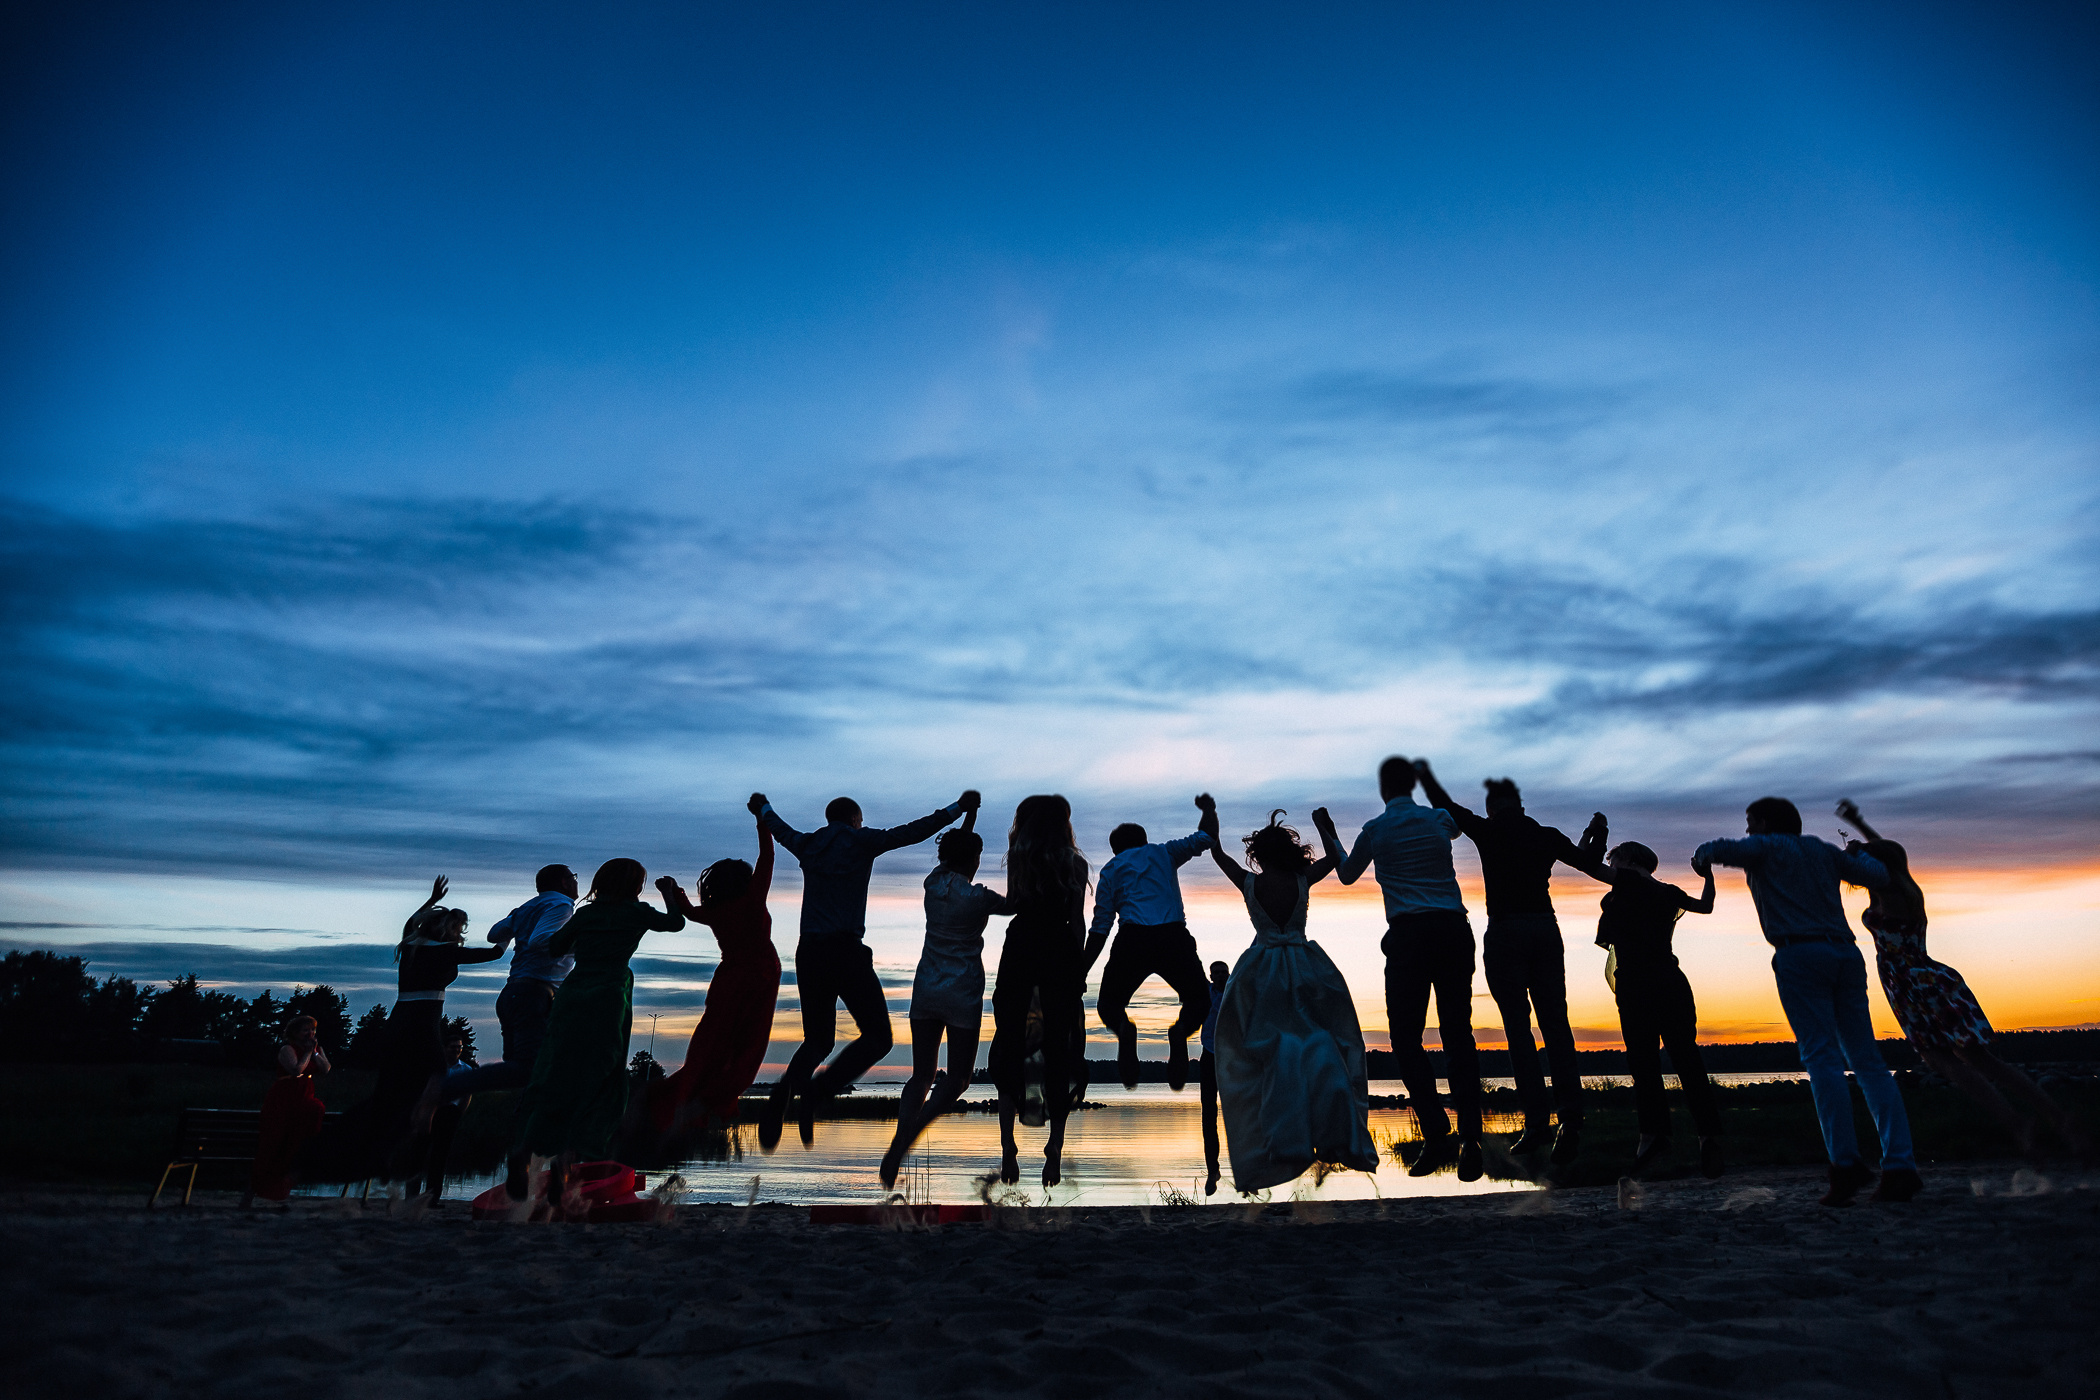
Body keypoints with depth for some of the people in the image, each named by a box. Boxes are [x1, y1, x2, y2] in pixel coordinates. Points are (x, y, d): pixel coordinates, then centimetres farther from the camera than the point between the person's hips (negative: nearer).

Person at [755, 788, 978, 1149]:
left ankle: (781, 1097, -9)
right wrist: (958, 808, 0)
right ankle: (816, 1092, -18)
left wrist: (763, 807, 57)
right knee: (878, 1037, 3)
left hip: (808, 952, 6)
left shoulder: (808, 845, 16)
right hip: (846, 951, -6)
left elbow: (780, 829, 36)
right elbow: (913, 831, -5)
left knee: (818, 1040, 18)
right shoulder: (861, 841, 2)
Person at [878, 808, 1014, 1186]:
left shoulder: (933, 883, 0)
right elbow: (1015, 905, 3)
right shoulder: (978, 897, -15)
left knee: (922, 1076, 13)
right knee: (957, 1079, 6)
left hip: (926, 987, 5)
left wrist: (970, 815, 32)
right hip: (963, 992, -5)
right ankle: (902, 1142, -12)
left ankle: (897, 1149, 0)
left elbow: (951, 856, 20)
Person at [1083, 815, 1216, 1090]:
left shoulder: (1111, 869, 19)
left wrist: (1081, 974, 12)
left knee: (1108, 1004, 20)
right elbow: (1204, 838, 16)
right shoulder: (1163, 853, 22)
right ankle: (1181, 1029, -15)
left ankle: (1124, 1028, -18)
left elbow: (1100, 926, 11)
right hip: (1174, 937, 1)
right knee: (1199, 1000, 22)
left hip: (1133, 939, 0)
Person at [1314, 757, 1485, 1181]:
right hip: (1454, 929, 4)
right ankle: (1470, 1140, -2)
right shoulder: (1439, 820, 13)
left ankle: (1437, 1137, -8)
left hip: (1409, 934, -3)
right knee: (1458, 1033, 4)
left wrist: (1327, 832, 35)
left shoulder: (1376, 829, 5)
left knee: (1406, 1035, 1)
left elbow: (1346, 874, 22)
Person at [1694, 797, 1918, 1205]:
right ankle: (1899, 1165, -3)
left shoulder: (1766, 847, 7)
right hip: (1846, 954, 6)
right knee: (1867, 1059, 4)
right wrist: (1861, 854, 44)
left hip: (1800, 954, -6)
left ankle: (1846, 1162, -18)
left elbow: (1717, 850, -12)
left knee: (1822, 1058, -11)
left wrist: (1701, 857, 11)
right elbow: (1878, 876, 23)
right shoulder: (1823, 850, 22)